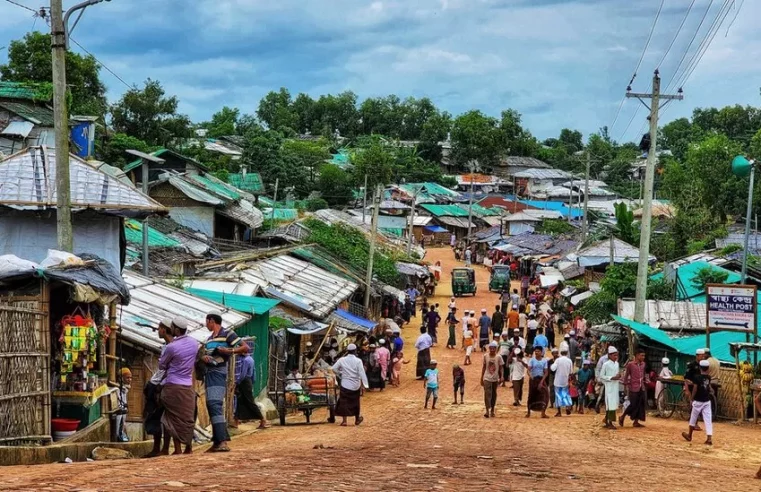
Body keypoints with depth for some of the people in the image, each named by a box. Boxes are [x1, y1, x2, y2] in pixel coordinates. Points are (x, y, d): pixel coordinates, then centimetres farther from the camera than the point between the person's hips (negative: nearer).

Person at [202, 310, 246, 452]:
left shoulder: (227, 334, -3)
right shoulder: (208, 339, 21)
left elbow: (244, 347, -6)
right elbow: (204, 355, 21)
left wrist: (229, 351, -21)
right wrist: (204, 358, -2)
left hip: (219, 372, -9)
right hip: (209, 373, 9)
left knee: (215, 403, -21)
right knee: (210, 405, 8)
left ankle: (223, 441, -27)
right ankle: (217, 441, 13)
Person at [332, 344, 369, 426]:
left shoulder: (342, 360, -5)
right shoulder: (358, 361, -9)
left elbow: (334, 368, -2)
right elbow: (362, 373, -14)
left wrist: (340, 375, 13)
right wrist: (365, 385, -14)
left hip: (345, 385, 0)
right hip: (356, 385, 1)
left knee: (344, 402, 4)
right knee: (355, 402, 16)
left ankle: (344, 421, -1)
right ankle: (357, 419, 26)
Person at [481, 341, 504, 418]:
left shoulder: (498, 357, -5)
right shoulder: (485, 356, -2)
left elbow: (500, 368, 1)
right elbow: (484, 367, 5)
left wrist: (501, 378, -6)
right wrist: (481, 378, 6)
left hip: (495, 379, 1)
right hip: (487, 378, -1)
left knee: (494, 394, 10)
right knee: (487, 393, -12)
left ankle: (492, 410, 22)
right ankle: (487, 411, -18)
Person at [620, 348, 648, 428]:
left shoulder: (643, 364, 9)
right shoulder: (630, 364, -8)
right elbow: (626, 375, -2)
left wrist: (646, 380, 5)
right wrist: (625, 385, -4)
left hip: (642, 388, 6)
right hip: (634, 388, -6)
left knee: (641, 405, 4)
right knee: (633, 405, -4)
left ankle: (636, 422, 12)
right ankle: (622, 417, 15)